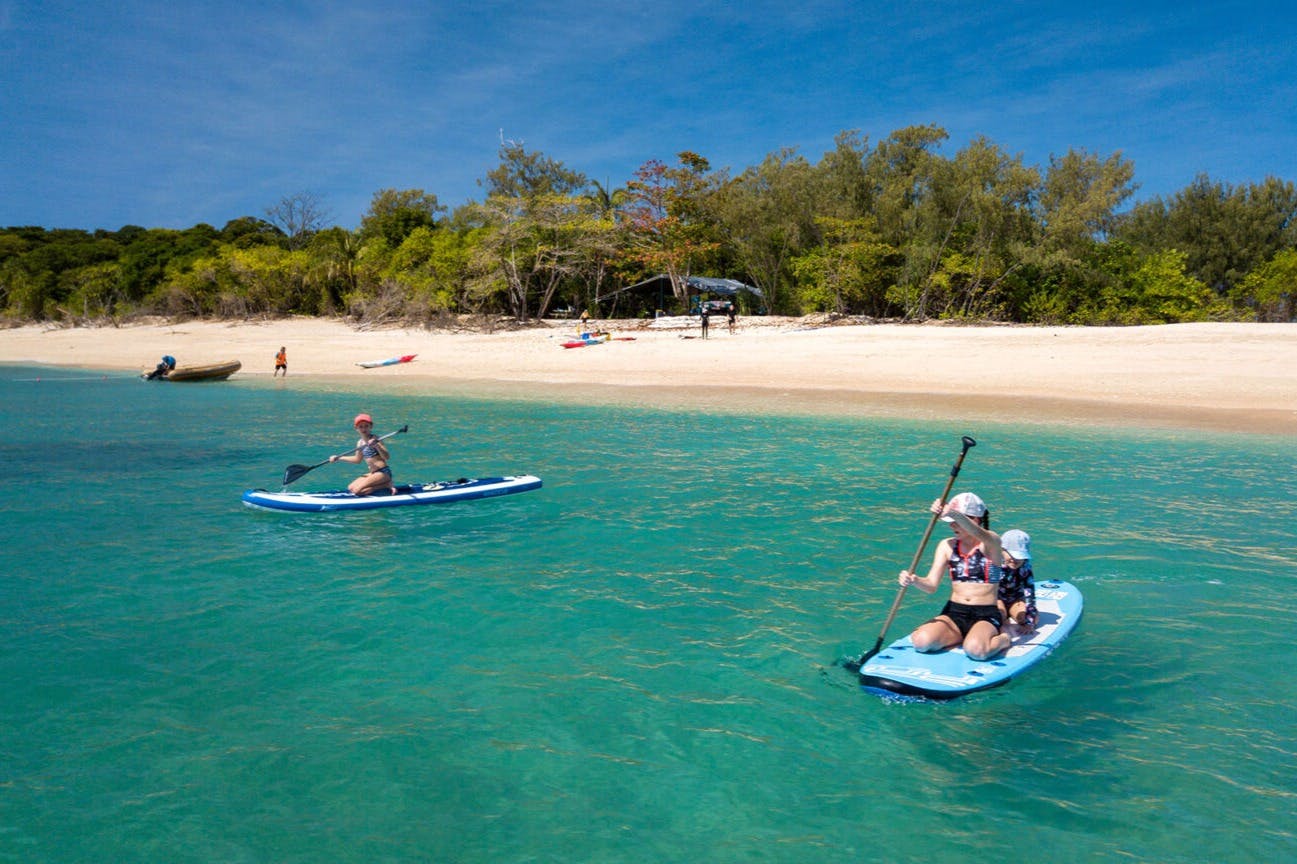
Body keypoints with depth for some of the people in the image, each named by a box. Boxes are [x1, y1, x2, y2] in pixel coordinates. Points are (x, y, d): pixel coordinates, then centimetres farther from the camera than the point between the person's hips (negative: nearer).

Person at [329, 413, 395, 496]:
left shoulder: (374, 440, -13)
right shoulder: (360, 443, 9)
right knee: (351, 488, 6)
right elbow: (357, 459, 26)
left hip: (383, 472, -9)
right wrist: (339, 458, 27)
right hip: (372, 473, 9)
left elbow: (387, 457, -23)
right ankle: (383, 484, 4)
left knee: (357, 490, -18)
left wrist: (377, 446, -37)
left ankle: (387, 485, -8)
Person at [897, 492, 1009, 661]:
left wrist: (953, 513, -50)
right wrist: (914, 580, -24)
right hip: (953, 613, 4)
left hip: (986, 615, -4)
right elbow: (932, 585, 0)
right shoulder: (947, 546, 9)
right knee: (922, 641, -26)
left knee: (975, 650, -36)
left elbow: (980, 535, -31)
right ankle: (964, 636, 4)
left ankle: (1002, 639, -1)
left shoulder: (991, 542, -4)